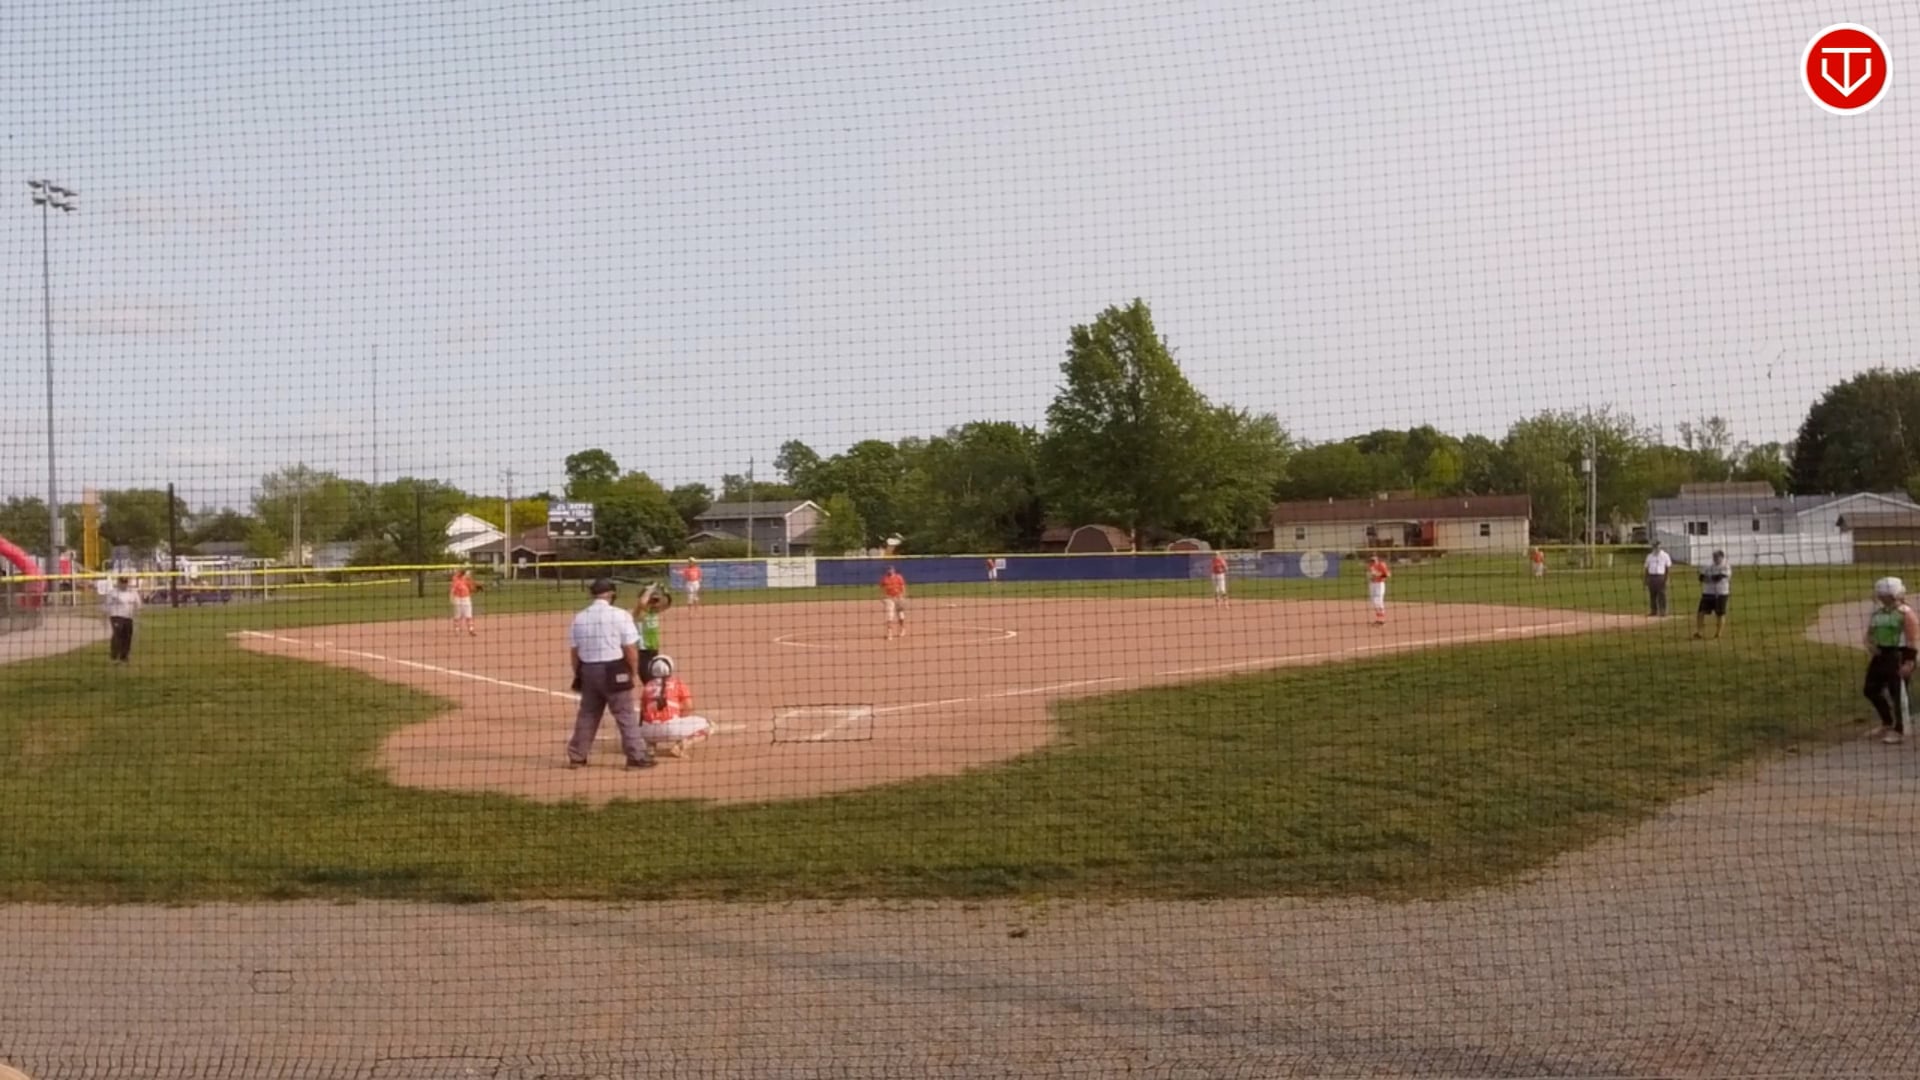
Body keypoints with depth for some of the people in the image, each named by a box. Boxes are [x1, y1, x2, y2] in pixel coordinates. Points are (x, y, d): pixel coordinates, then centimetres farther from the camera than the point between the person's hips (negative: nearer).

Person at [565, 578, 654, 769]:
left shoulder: (579, 618, 4)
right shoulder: (620, 615, -9)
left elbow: (574, 651, 7)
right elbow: (630, 648, -11)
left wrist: (578, 676, 16)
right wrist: (635, 673, -2)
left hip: (588, 671, 5)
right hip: (614, 672, -5)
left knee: (586, 715, 15)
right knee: (626, 715, 1)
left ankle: (577, 757, 20)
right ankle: (637, 756, 2)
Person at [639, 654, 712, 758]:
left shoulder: (648, 686, 19)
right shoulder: (676, 682, 11)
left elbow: (642, 712, 19)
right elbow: (688, 705, 6)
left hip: (649, 731, 4)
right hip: (670, 727, -4)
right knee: (706, 725, 14)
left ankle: (649, 745, 8)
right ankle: (679, 745, -8)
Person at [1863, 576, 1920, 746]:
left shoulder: (1905, 613, -12)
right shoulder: (1877, 612, 11)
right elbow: (1870, 633, 20)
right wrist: (1870, 643, -2)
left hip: (1899, 655, -8)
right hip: (1880, 654, 8)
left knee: (1898, 693, -3)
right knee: (1872, 689, 12)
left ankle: (1899, 731, 8)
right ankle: (1888, 723, 29)